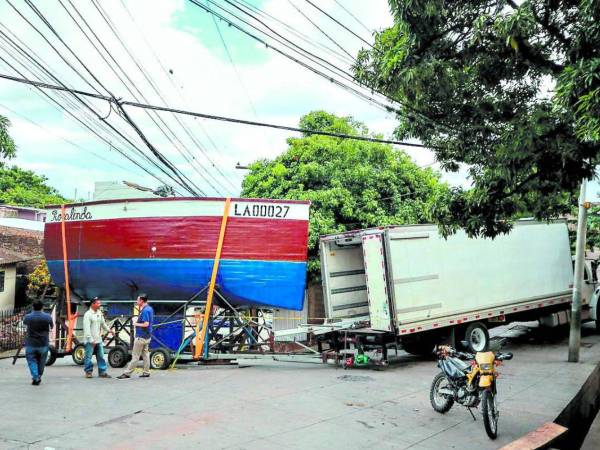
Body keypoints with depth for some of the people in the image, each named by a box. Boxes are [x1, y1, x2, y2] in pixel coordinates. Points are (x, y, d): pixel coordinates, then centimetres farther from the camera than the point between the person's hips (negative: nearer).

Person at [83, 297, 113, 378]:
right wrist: (91, 340, -19)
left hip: (98, 339, 7)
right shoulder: (88, 314, -13)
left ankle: (102, 372, 11)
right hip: (90, 340, -7)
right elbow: (87, 328, -17)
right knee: (88, 356, 2)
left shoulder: (99, 313, 10)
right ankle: (88, 372, 14)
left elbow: (103, 323, 22)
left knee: (101, 356, 6)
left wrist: (109, 330, 5)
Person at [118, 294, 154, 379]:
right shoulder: (149, 308, 9)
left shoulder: (145, 311, -21)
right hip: (147, 336, 10)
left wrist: (136, 324, -12)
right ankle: (146, 372, 16)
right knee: (145, 355, 12)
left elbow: (146, 324, -26)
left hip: (141, 337, -10)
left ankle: (127, 373, 1)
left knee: (135, 356, -4)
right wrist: (140, 308, 9)